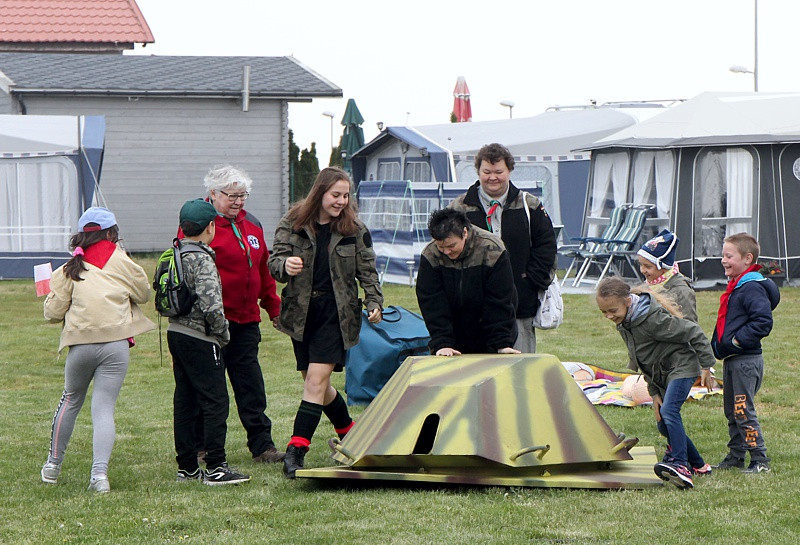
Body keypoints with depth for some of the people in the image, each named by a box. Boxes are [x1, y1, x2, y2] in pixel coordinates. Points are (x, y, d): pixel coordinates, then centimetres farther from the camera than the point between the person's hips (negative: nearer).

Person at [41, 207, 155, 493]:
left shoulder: (70, 269, 1)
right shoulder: (123, 264, 0)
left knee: (70, 401, 21)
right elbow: (144, 294, 15)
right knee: (104, 408, 0)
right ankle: (100, 472, -15)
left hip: (80, 345, 1)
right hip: (116, 345, -1)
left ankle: (53, 465, 31)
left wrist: (52, 297, 23)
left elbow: (53, 312, 2)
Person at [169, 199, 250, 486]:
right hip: (200, 339, -9)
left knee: (184, 402, 12)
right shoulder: (202, 260, -17)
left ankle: (186, 467, 16)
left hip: (176, 333, 9)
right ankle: (215, 468, -5)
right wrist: (223, 334, -9)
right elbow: (211, 305, -24)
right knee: (216, 401, -4)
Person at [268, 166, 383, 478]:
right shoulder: (292, 223, 1)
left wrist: (374, 303, -8)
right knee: (316, 384, 11)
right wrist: (285, 265, -27)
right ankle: (351, 435, 33)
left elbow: (367, 271, 6)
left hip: (337, 313, -3)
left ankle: (296, 450, -16)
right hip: (301, 312, 3)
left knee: (316, 380, -13)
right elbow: (275, 261, -3)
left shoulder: (354, 229, 1)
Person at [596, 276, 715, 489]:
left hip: (682, 367, -9)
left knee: (669, 411, -29)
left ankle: (680, 465, -38)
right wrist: (653, 392, 7)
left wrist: (706, 366, -14)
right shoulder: (623, 323, 2)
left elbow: (693, 333, -20)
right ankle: (698, 465, 29)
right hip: (662, 375, 10)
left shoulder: (652, 318, -26)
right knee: (663, 425, 12)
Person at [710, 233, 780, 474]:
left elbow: (763, 322, -25)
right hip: (731, 359, 10)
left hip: (746, 360, -10)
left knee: (743, 411, -9)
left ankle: (760, 460, -5)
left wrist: (737, 341, -21)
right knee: (732, 411, 15)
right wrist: (719, 346, 13)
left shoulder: (752, 288, -17)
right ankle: (736, 456, 24)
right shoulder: (735, 286, 15)